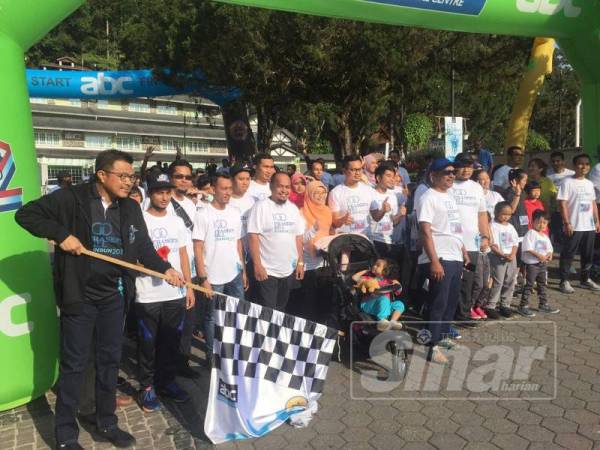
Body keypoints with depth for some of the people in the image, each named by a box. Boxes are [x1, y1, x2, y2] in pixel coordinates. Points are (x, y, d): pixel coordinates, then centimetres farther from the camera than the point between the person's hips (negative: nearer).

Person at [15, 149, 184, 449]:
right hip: (79, 296, -5)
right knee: (73, 365, 6)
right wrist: (61, 234, -20)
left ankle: (107, 423, 32)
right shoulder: (71, 198, -11)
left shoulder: (131, 208, 4)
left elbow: (143, 246, 4)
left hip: (112, 296, 5)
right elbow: (26, 214, -10)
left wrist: (164, 269, -10)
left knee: (110, 360, 14)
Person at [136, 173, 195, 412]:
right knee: (148, 344, 6)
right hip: (148, 296, -4)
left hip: (175, 294, 4)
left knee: (171, 342, 13)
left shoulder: (177, 221, 10)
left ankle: (167, 382, 29)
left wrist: (189, 287, 8)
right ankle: (147, 387, 20)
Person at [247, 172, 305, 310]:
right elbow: (253, 237, -13)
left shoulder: (293, 208, 9)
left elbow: (298, 237, 13)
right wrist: (257, 265, -17)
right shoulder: (261, 207, -9)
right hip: (267, 271, -5)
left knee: (280, 311, 16)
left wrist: (300, 262, 9)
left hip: (288, 271, 6)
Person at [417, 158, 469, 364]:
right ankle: (433, 345, 5)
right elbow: (425, 232, -18)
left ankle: (443, 335, 29)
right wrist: (434, 261, -23)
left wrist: (464, 252, 20)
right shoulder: (428, 198, -11)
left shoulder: (450, 197, 16)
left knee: (452, 300, 15)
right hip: (440, 259, -9)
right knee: (438, 303, -4)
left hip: (455, 258, 9)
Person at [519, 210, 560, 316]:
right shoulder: (531, 233, -11)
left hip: (543, 264, 8)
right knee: (529, 285, -6)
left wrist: (549, 255, -3)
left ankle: (543, 305, 29)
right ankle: (523, 306, -1)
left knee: (543, 285, 17)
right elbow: (528, 248, -20)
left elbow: (549, 249, 19)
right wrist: (538, 255, -26)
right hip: (532, 263, -8)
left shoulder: (545, 236, 14)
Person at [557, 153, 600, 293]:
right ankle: (564, 281, 6)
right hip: (574, 226, -7)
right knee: (568, 254, -1)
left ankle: (585, 279, 27)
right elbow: (562, 204, -12)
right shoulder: (567, 182, -8)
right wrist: (567, 223, -17)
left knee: (588, 255, 14)